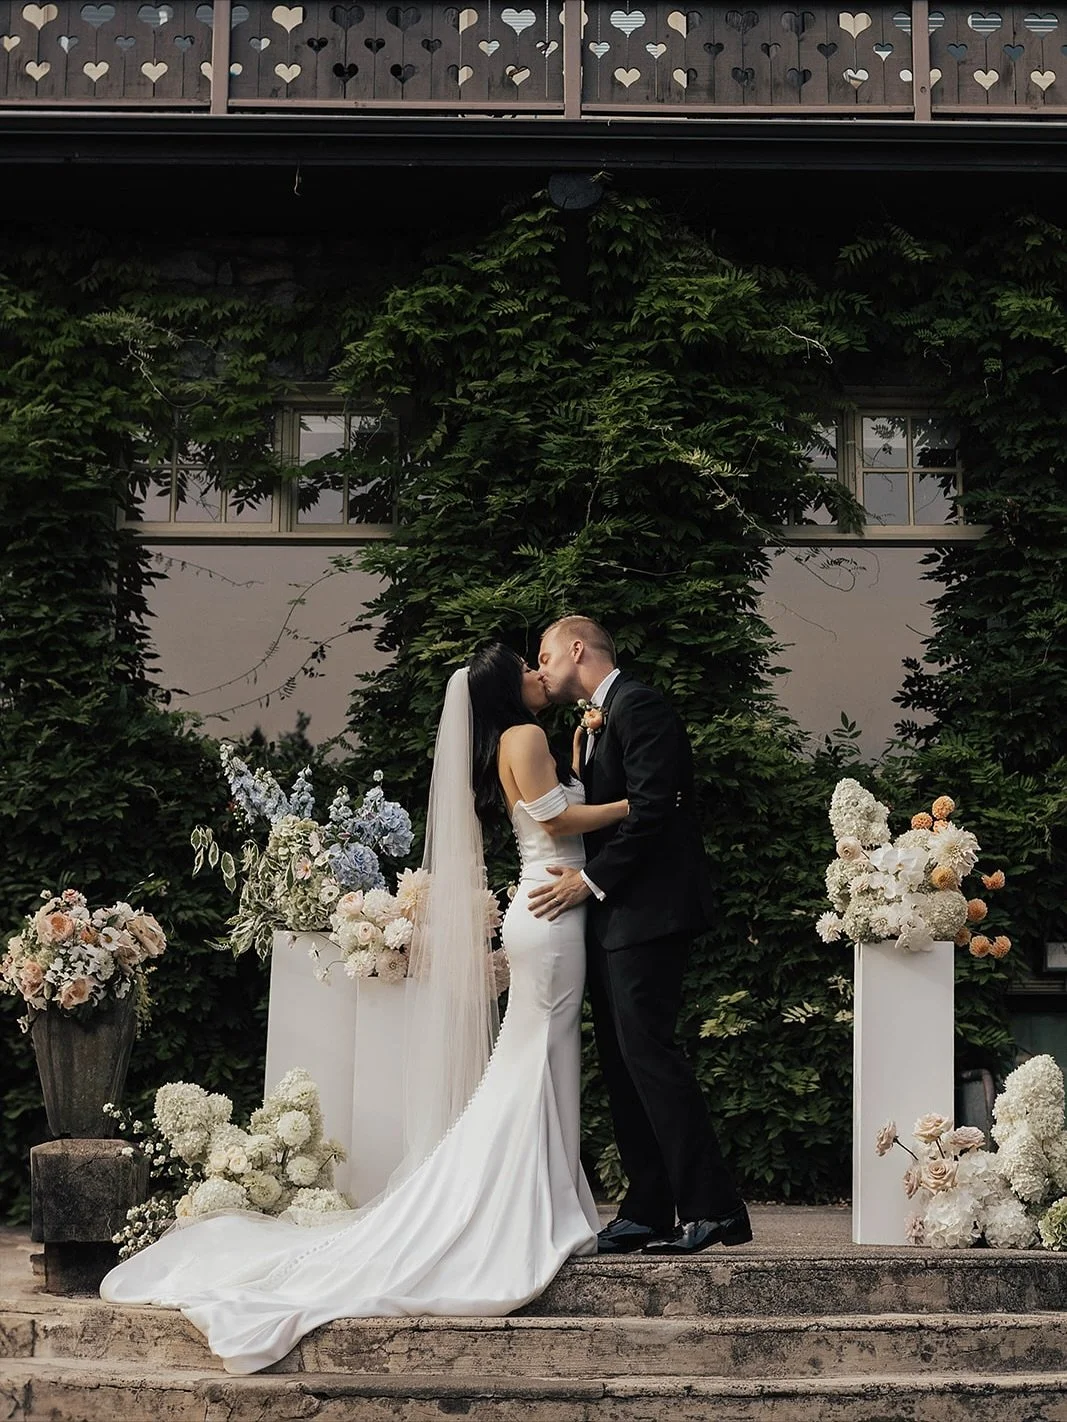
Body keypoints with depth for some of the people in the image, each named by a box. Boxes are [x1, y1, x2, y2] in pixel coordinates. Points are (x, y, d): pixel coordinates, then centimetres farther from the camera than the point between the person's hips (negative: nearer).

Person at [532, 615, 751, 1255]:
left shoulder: (640, 705, -9)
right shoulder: (597, 721, 22)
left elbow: (650, 808, -18)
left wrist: (592, 879, -16)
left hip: (645, 912, -10)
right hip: (613, 917, 10)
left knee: (648, 1052, -14)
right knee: (623, 1063, 8)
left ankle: (712, 1207, -11)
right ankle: (646, 1213, 11)